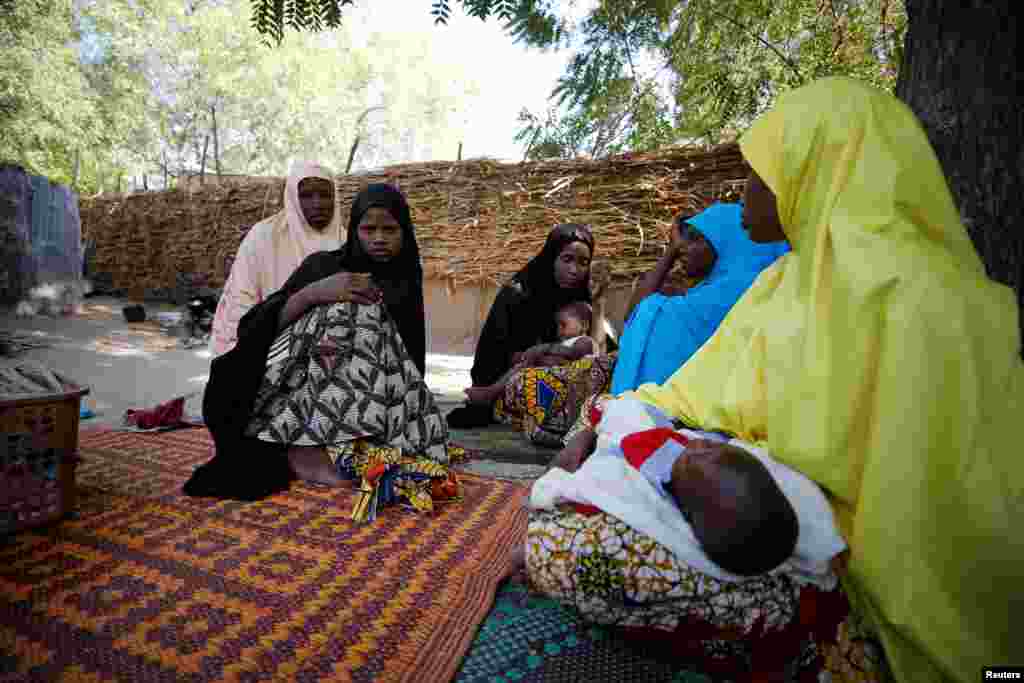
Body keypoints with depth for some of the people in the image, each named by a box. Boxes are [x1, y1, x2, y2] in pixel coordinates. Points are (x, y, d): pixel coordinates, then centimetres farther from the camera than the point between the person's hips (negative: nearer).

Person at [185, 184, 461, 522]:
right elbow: (265, 326, -5)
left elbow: (411, 360, 5)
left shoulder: (406, 282, 10)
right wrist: (315, 292, -23)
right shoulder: (323, 265, 5)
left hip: (378, 396, 2)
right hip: (305, 388, -1)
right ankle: (304, 450, -34)